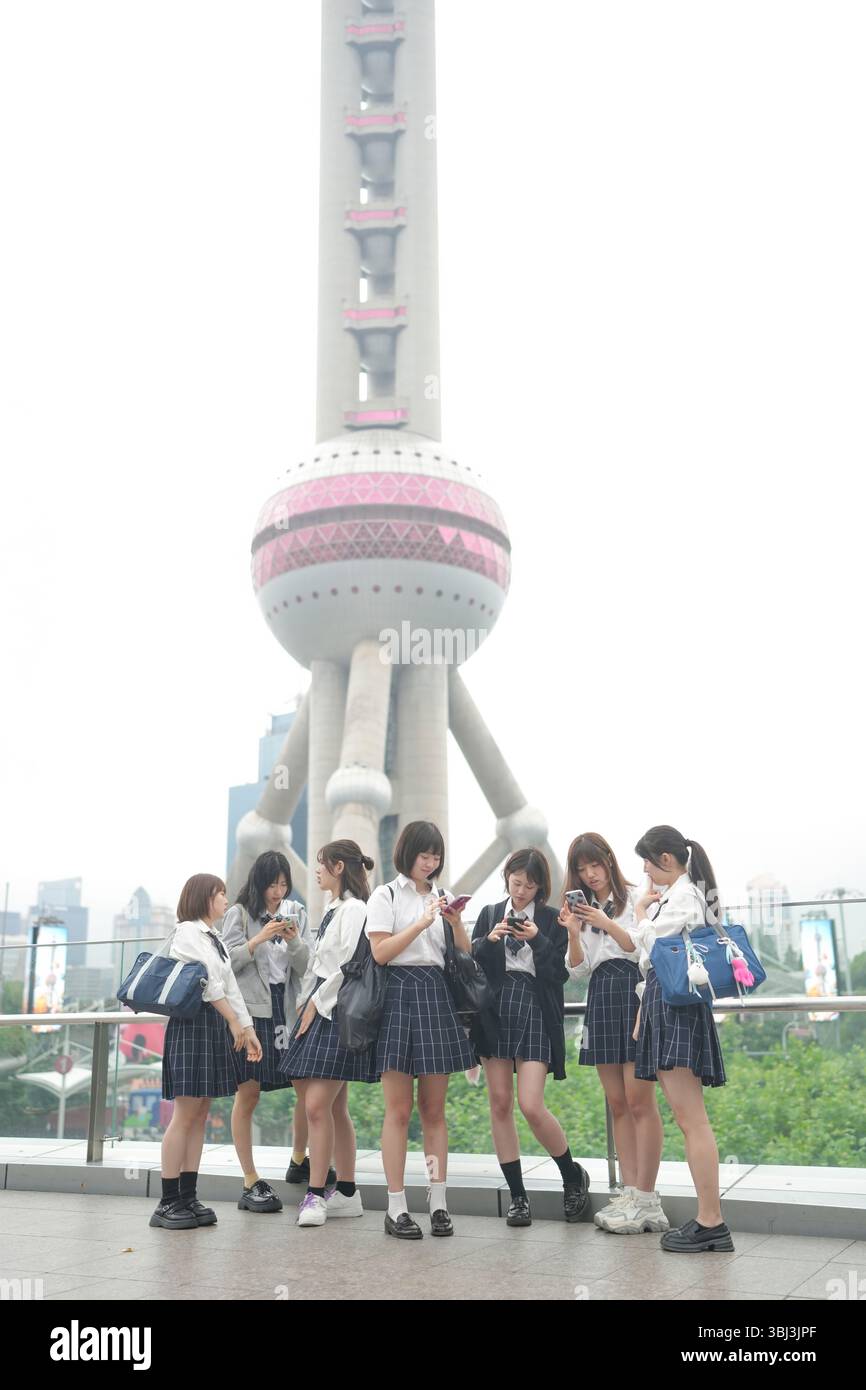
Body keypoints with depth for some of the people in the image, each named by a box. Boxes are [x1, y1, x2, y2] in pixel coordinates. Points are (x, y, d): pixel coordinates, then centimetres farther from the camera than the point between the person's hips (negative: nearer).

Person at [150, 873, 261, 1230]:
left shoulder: (215, 940, 21)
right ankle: (168, 1203, -4)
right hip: (192, 1023, -9)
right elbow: (207, 981, -13)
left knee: (200, 1116, 7)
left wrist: (249, 1029, 10)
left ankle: (188, 1197, 11)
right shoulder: (187, 931, -6)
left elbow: (230, 987, 17)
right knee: (185, 1115, -8)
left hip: (216, 1027, 9)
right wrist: (234, 1021, -11)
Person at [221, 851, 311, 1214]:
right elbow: (226, 962, -4)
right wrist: (258, 940, -16)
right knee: (248, 1094, -1)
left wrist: (294, 941, -12)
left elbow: (306, 967, 7)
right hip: (250, 1010, -3)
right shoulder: (240, 913, 2)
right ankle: (251, 1183, 8)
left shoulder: (296, 913, 10)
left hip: (287, 1009, 3)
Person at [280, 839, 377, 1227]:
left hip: (337, 1012, -9)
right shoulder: (333, 910, 18)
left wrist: (316, 1003, -11)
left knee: (317, 1106, -10)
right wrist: (307, 1003, 11)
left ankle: (316, 1194, -3)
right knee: (334, 1108, 10)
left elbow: (349, 967, -17)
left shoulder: (353, 909, -11)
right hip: (319, 1008, 9)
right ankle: (346, 1193, 16)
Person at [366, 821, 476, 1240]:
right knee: (399, 1110, -2)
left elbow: (464, 956, 12)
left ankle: (438, 1204, 12)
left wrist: (456, 923, -6)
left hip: (436, 997, 4)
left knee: (434, 1110, 7)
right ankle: (396, 1209, 5)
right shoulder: (386, 896, 3)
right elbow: (380, 952, -8)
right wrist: (422, 923, -14)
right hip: (399, 995, -4)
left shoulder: (442, 898, 15)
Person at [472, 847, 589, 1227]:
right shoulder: (489, 914, 11)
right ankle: (517, 1195, 16)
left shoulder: (552, 920, 3)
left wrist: (538, 940, -16)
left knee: (531, 1106, -10)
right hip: (495, 1011, 3)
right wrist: (488, 940, -13)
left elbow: (560, 974, -3)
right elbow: (470, 963, 5)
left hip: (536, 1012, -3)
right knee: (500, 1103, 4)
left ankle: (574, 1177, 15)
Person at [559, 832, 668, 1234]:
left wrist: (607, 924, -17)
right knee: (618, 1103, 7)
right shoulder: (583, 908, 15)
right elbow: (578, 971, 10)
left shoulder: (636, 898, 0)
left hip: (634, 993, -6)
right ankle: (629, 1193, 11)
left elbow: (644, 950, -8)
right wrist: (573, 933, -7)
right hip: (600, 998, 6)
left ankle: (646, 1199, -3)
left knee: (639, 1101, -8)